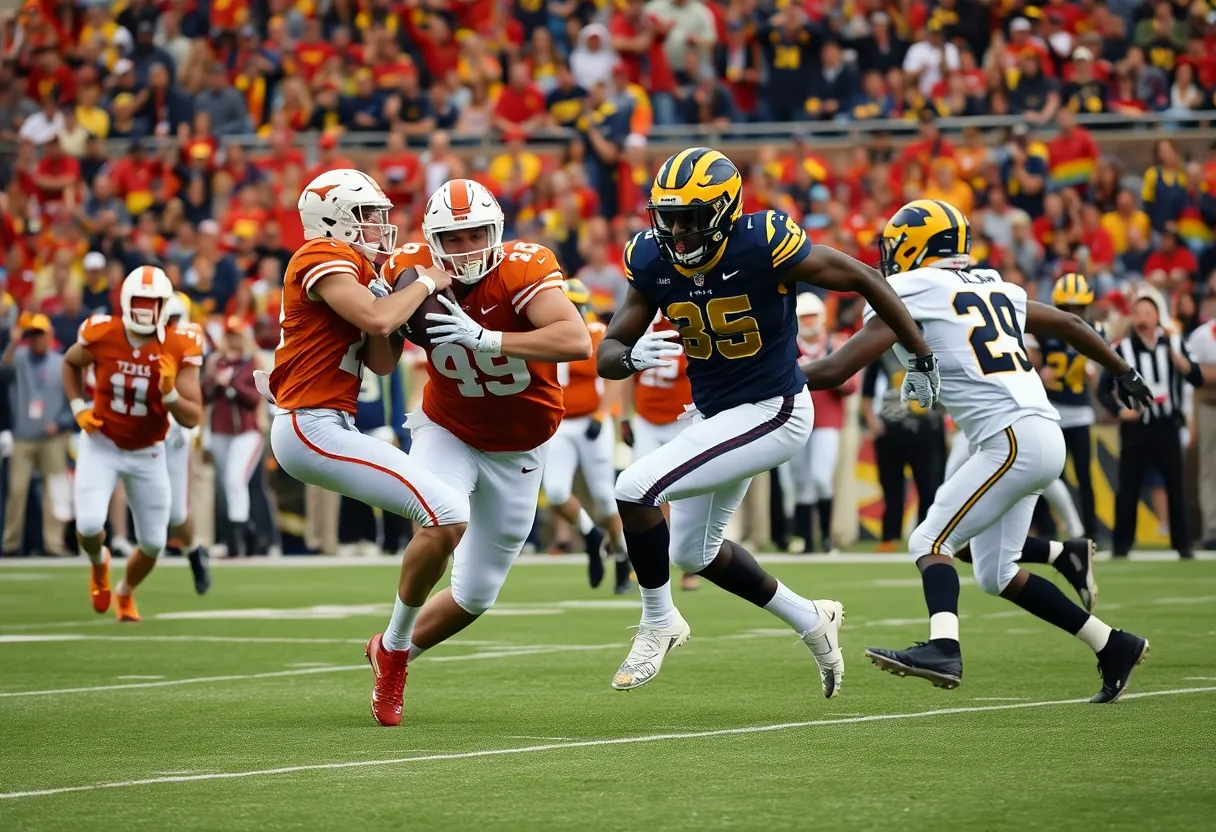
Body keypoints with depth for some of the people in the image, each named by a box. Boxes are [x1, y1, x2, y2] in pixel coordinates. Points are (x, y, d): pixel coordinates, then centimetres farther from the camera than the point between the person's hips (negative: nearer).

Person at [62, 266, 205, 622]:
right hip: (101, 445, -1)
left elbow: (192, 418, -15)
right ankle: (99, 562, 19)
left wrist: (170, 392, -33)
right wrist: (78, 408, -3)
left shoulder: (178, 351, -15)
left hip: (147, 454, 1)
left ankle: (125, 593, 38)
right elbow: (70, 363, 9)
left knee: (153, 543, 5)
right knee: (89, 525, -20)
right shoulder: (101, 335, -15)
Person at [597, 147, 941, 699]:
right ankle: (812, 621, 40)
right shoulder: (652, 261, -8)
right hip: (714, 414, 8)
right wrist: (632, 356, -31)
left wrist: (922, 360, -5)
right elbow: (606, 356, -6)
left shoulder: (762, 244, -24)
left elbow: (863, 280, -13)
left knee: (636, 489, -21)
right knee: (694, 552, 22)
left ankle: (658, 622, 0)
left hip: (771, 413, -8)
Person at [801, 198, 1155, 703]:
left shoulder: (912, 292, -2)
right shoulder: (994, 287, 21)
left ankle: (942, 648, -34)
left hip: (1014, 438, -8)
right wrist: (1122, 371, 49)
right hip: (1043, 438, 8)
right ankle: (1113, 646, 19)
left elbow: (834, 371, -3)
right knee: (995, 573, 15)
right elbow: (1069, 325, 34)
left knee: (931, 542, -11)